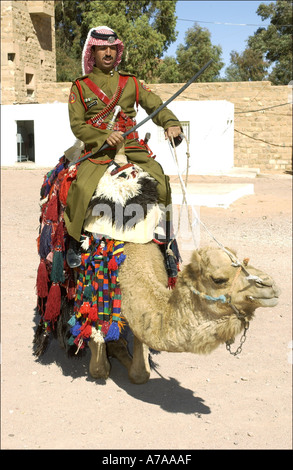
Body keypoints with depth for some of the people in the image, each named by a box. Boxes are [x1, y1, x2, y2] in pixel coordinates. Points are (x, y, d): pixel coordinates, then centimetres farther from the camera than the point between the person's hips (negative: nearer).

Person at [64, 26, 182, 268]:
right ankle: (73, 239, -5)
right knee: (82, 188, -28)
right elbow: (77, 124, 2)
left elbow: (156, 106, 10)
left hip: (133, 148, 3)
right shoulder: (80, 87, 9)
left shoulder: (131, 82, 16)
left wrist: (171, 123, -12)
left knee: (161, 181, -16)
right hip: (98, 150, -2)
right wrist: (105, 137, -15)